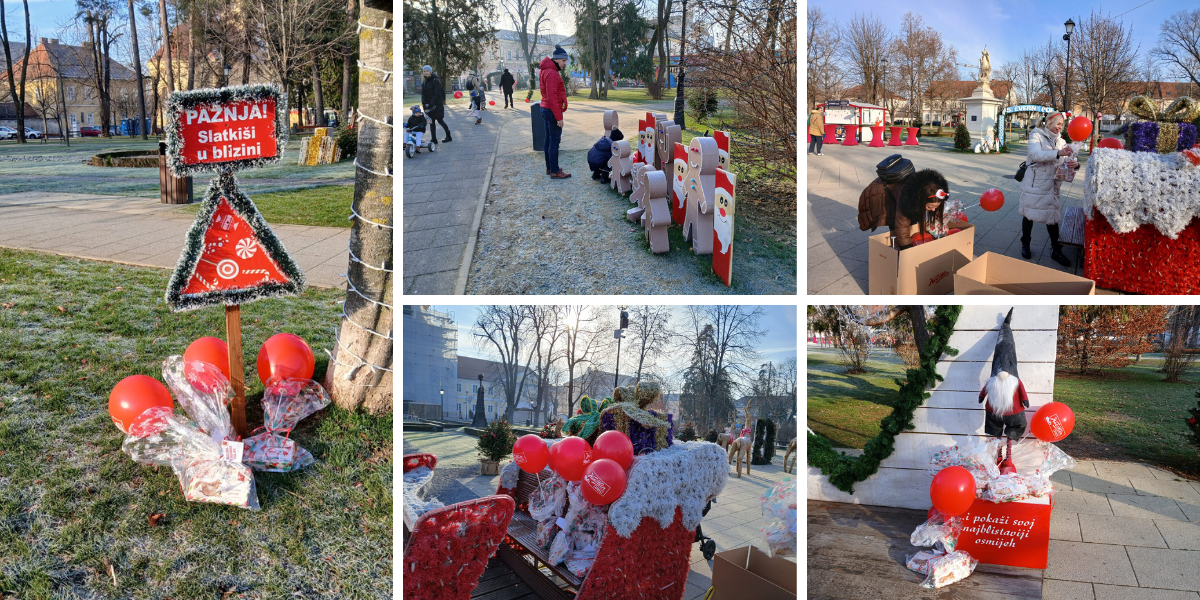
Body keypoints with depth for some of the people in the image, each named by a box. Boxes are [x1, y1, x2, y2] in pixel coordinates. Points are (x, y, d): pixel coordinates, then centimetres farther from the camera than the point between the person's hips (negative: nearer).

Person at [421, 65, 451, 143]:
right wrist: (424, 103, -8)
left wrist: (431, 104, -20)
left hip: (437, 105, -7)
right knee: (431, 122, 5)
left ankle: (448, 136, 13)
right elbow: (423, 94, 9)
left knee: (440, 120, -1)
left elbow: (437, 94, -16)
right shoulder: (425, 82, 11)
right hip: (429, 105, 7)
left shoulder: (436, 81, -11)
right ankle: (434, 139, 9)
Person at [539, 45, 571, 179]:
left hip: (545, 109, 11)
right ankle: (554, 171, -4)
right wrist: (559, 117, -22)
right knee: (554, 141, -7)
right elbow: (552, 97, -23)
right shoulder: (552, 73, -19)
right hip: (552, 111, -11)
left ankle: (549, 167, 25)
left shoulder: (546, 71, 15)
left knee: (549, 140, 16)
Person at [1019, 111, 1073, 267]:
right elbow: (1036, 155, -22)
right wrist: (1057, 153, -35)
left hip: (1051, 184, 4)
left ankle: (1056, 250, 10)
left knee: (1052, 215, 5)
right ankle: (1025, 245, 21)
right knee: (1029, 213, 5)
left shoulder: (1061, 141, 13)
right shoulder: (1036, 136, -4)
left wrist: (1074, 163, -21)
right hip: (1034, 183, -4)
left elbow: (1067, 159, 4)